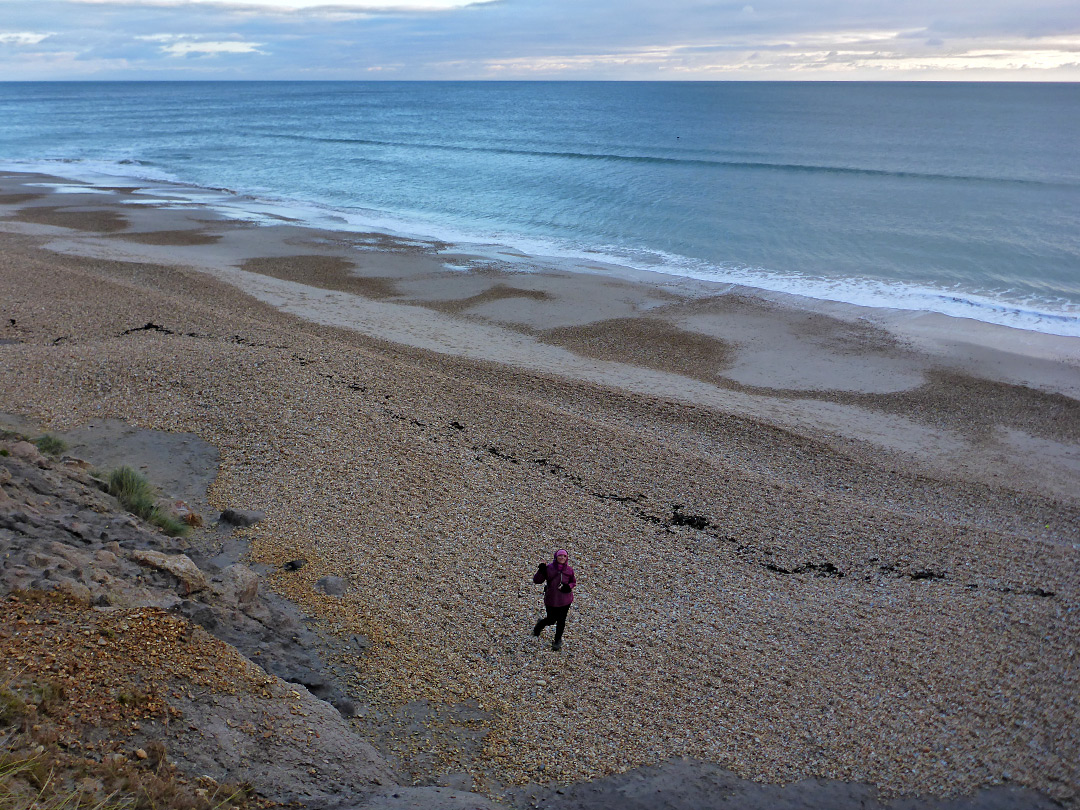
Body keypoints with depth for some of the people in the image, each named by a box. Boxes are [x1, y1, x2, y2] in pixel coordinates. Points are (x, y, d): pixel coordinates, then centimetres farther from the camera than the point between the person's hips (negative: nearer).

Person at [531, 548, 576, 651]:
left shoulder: (569, 570, -3)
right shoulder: (548, 568, -11)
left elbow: (574, 582, 12)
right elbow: (537, 580, -9)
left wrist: (569, 586, -10)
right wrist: (541, 571, -26)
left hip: (565, 599, 2)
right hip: (551, 599, -2)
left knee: (561, 620, 10)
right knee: (551, 619, 6)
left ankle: (558, 641, 32)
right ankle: (539, 625, 42)